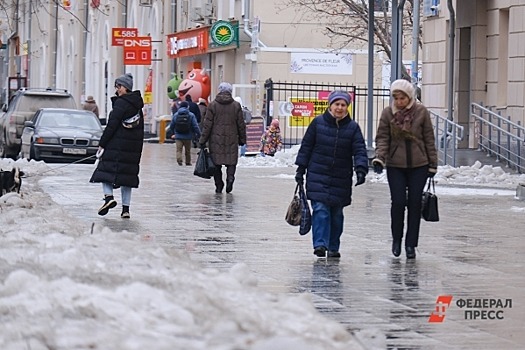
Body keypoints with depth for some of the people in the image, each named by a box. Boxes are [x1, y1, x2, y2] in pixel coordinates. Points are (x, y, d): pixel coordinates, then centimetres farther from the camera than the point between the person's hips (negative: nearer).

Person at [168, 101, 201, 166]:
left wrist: (173, 133, 26)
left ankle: (179, 159, -26)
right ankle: (188, 162, 25)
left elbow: (171, 126, 10)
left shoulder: (175, 115, 2)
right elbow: (195, 126, -10)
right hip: (188, 136, -1)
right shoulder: (191, 115, -6)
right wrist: (198, 134, -3)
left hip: (178, 136, 1)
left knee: (179, 150, -2)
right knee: (187, 151, 15)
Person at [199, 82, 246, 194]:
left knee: (216, 163, 7)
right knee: (231, 161, 5)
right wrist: (242, 139, 16)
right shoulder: (236, 105, 2)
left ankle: (219, 186, 7)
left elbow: (207, 124, -3)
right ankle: (230, 177, -22)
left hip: (216, 139, -1)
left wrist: (203, 140, 1)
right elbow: (241, 124, 6)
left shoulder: (213, 105, -2)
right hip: (232, 140, 1)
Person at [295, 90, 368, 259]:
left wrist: (361, 169, -21)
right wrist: (301, 169, 3)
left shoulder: (352, 127, 1)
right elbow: (306, 147, 5)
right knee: (320, 209, -13)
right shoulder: (318, 123, -1)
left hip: (341, 179, 2)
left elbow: (359, 150, -5)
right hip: (318, 177, -2)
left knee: (337, 213, 9)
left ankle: (333, 247, 19)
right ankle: (320, 244, -16)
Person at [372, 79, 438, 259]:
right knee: (398, 202, -5)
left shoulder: (421, 112, -2)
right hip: (395, 166, 0)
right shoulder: (388, 113, -1)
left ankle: (411, 244, 13)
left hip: (418, 165, 0)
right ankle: (396, 239, 17)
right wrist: (379, 158, -18)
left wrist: (432, 164, 5)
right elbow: (382, 138, -1)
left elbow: (429, 139, 3)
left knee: (414, 204, 3)